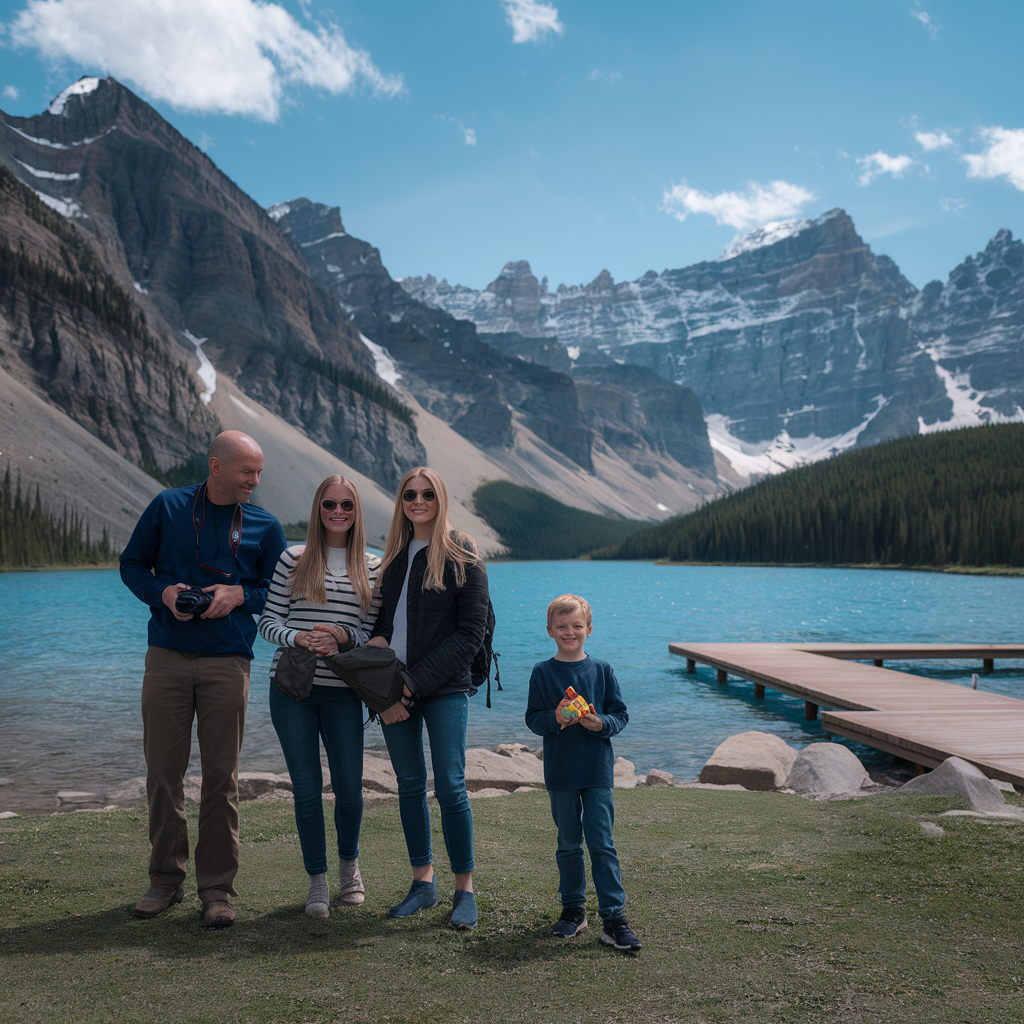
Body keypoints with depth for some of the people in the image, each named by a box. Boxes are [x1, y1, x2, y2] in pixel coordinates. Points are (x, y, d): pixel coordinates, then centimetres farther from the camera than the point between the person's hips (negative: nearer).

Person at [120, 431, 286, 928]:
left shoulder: (265, 526, 5)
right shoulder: (168, 507, 4)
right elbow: (131, 564, 10)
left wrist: (240, 594, -10)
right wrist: (163, 592, -8)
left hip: (227, 663, 0)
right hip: (167, 657, 1)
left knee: (221, 776, 1)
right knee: (163, 770, 6)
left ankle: (217, 889, 12)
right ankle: (166, 879, 21)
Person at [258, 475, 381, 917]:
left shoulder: (372, 567, 6)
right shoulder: (294, 559, 4)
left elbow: (374, 633, 6)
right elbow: (268, 620, 3)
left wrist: (342, 636, -14)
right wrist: (299, 638, -16)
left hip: (342, 691, 1)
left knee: (349, 789, 3)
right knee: (306, 789, 4)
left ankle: (349, 864, 32)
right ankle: (317, 881, 21)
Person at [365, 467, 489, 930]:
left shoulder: (462, 557, -4)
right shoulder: (395, 555, 14)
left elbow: (470, 632, -9)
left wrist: (415, 685, -12)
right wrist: (377, 638, -4)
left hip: (445, 688, -5)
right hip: (394, 687, 5)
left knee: (450, 787, -5)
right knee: (409, 784, 10)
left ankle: (465, 890, 7)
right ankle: (423, 881, 22)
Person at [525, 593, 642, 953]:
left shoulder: (602, 670, 1)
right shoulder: (542, 673, 0)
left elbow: (621, 715, 3)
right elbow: (532, 718, 0)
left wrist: (601, 723, -16)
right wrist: (555, 718, -20)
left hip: (597, 771, -1)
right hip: (560, 774, 1)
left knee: (602, 844, -2)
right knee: (568, 844, 12)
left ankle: (614, 917, 3)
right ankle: (573, 909, 26)